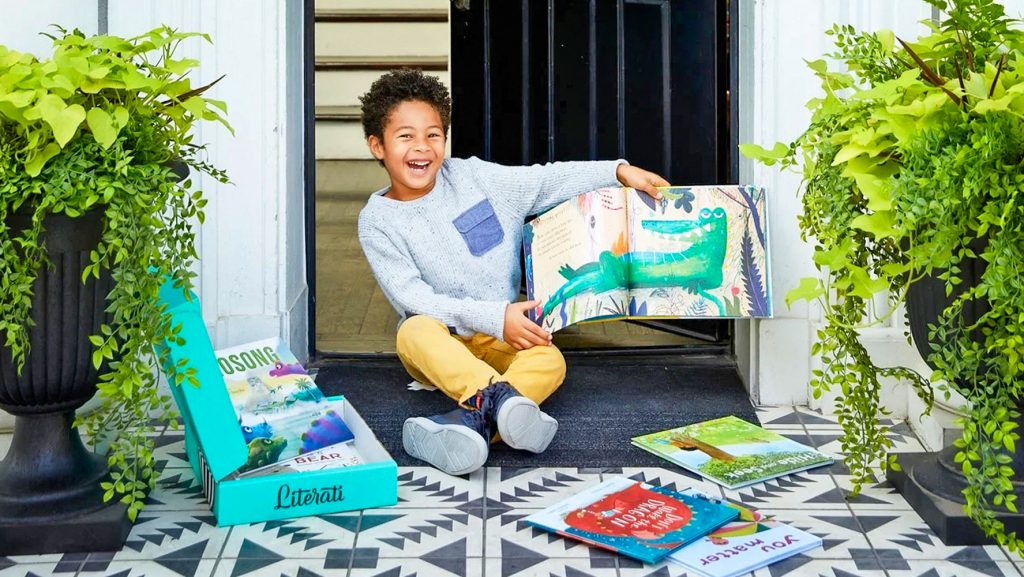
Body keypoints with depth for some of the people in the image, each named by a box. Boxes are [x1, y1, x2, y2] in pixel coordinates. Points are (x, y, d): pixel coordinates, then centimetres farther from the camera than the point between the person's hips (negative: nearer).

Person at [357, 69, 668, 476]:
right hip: (438, 342, -2)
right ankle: (499, 396, -55)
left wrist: (618, 171, -8)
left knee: (550, 361, -28)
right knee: (414, 333, -36)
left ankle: (473, 420, -50)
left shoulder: (469, 176, 0)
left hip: (499, 340, 2)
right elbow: (412, 298, -15)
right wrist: (495, 317, -24)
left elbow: (546, 181, 4)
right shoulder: (377, 221, -8)